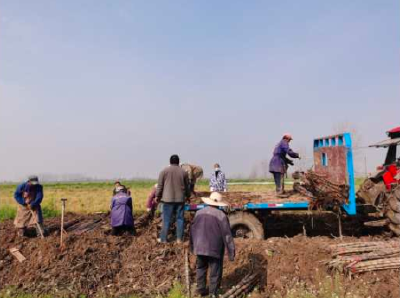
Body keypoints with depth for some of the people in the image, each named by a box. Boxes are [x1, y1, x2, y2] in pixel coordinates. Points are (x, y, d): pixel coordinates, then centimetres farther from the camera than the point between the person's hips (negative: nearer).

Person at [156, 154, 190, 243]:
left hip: (168, 199, -2)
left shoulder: (164, 171, -1)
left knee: (166, 219, 3)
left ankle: (163, 238, 8)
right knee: (180, 218, 9)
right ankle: (179, 238, 13)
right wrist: (187, 196, 27)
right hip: (180, 199, 2)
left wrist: (158, 196, 11)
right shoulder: (183, 172, 6)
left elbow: (160, 185, 0)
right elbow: (187, 186, 13)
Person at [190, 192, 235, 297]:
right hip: (214, 249, -4)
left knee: (200, 268, 22)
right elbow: (227, 235, -12)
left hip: (199, 248, 4)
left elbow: (192, 230, 9)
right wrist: (231, 253, -5)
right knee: (215, 272, 11)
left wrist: (192, 246, 22)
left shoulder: (199, 213, 0)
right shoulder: (221, 216, -14)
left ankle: (201, 290, 29)